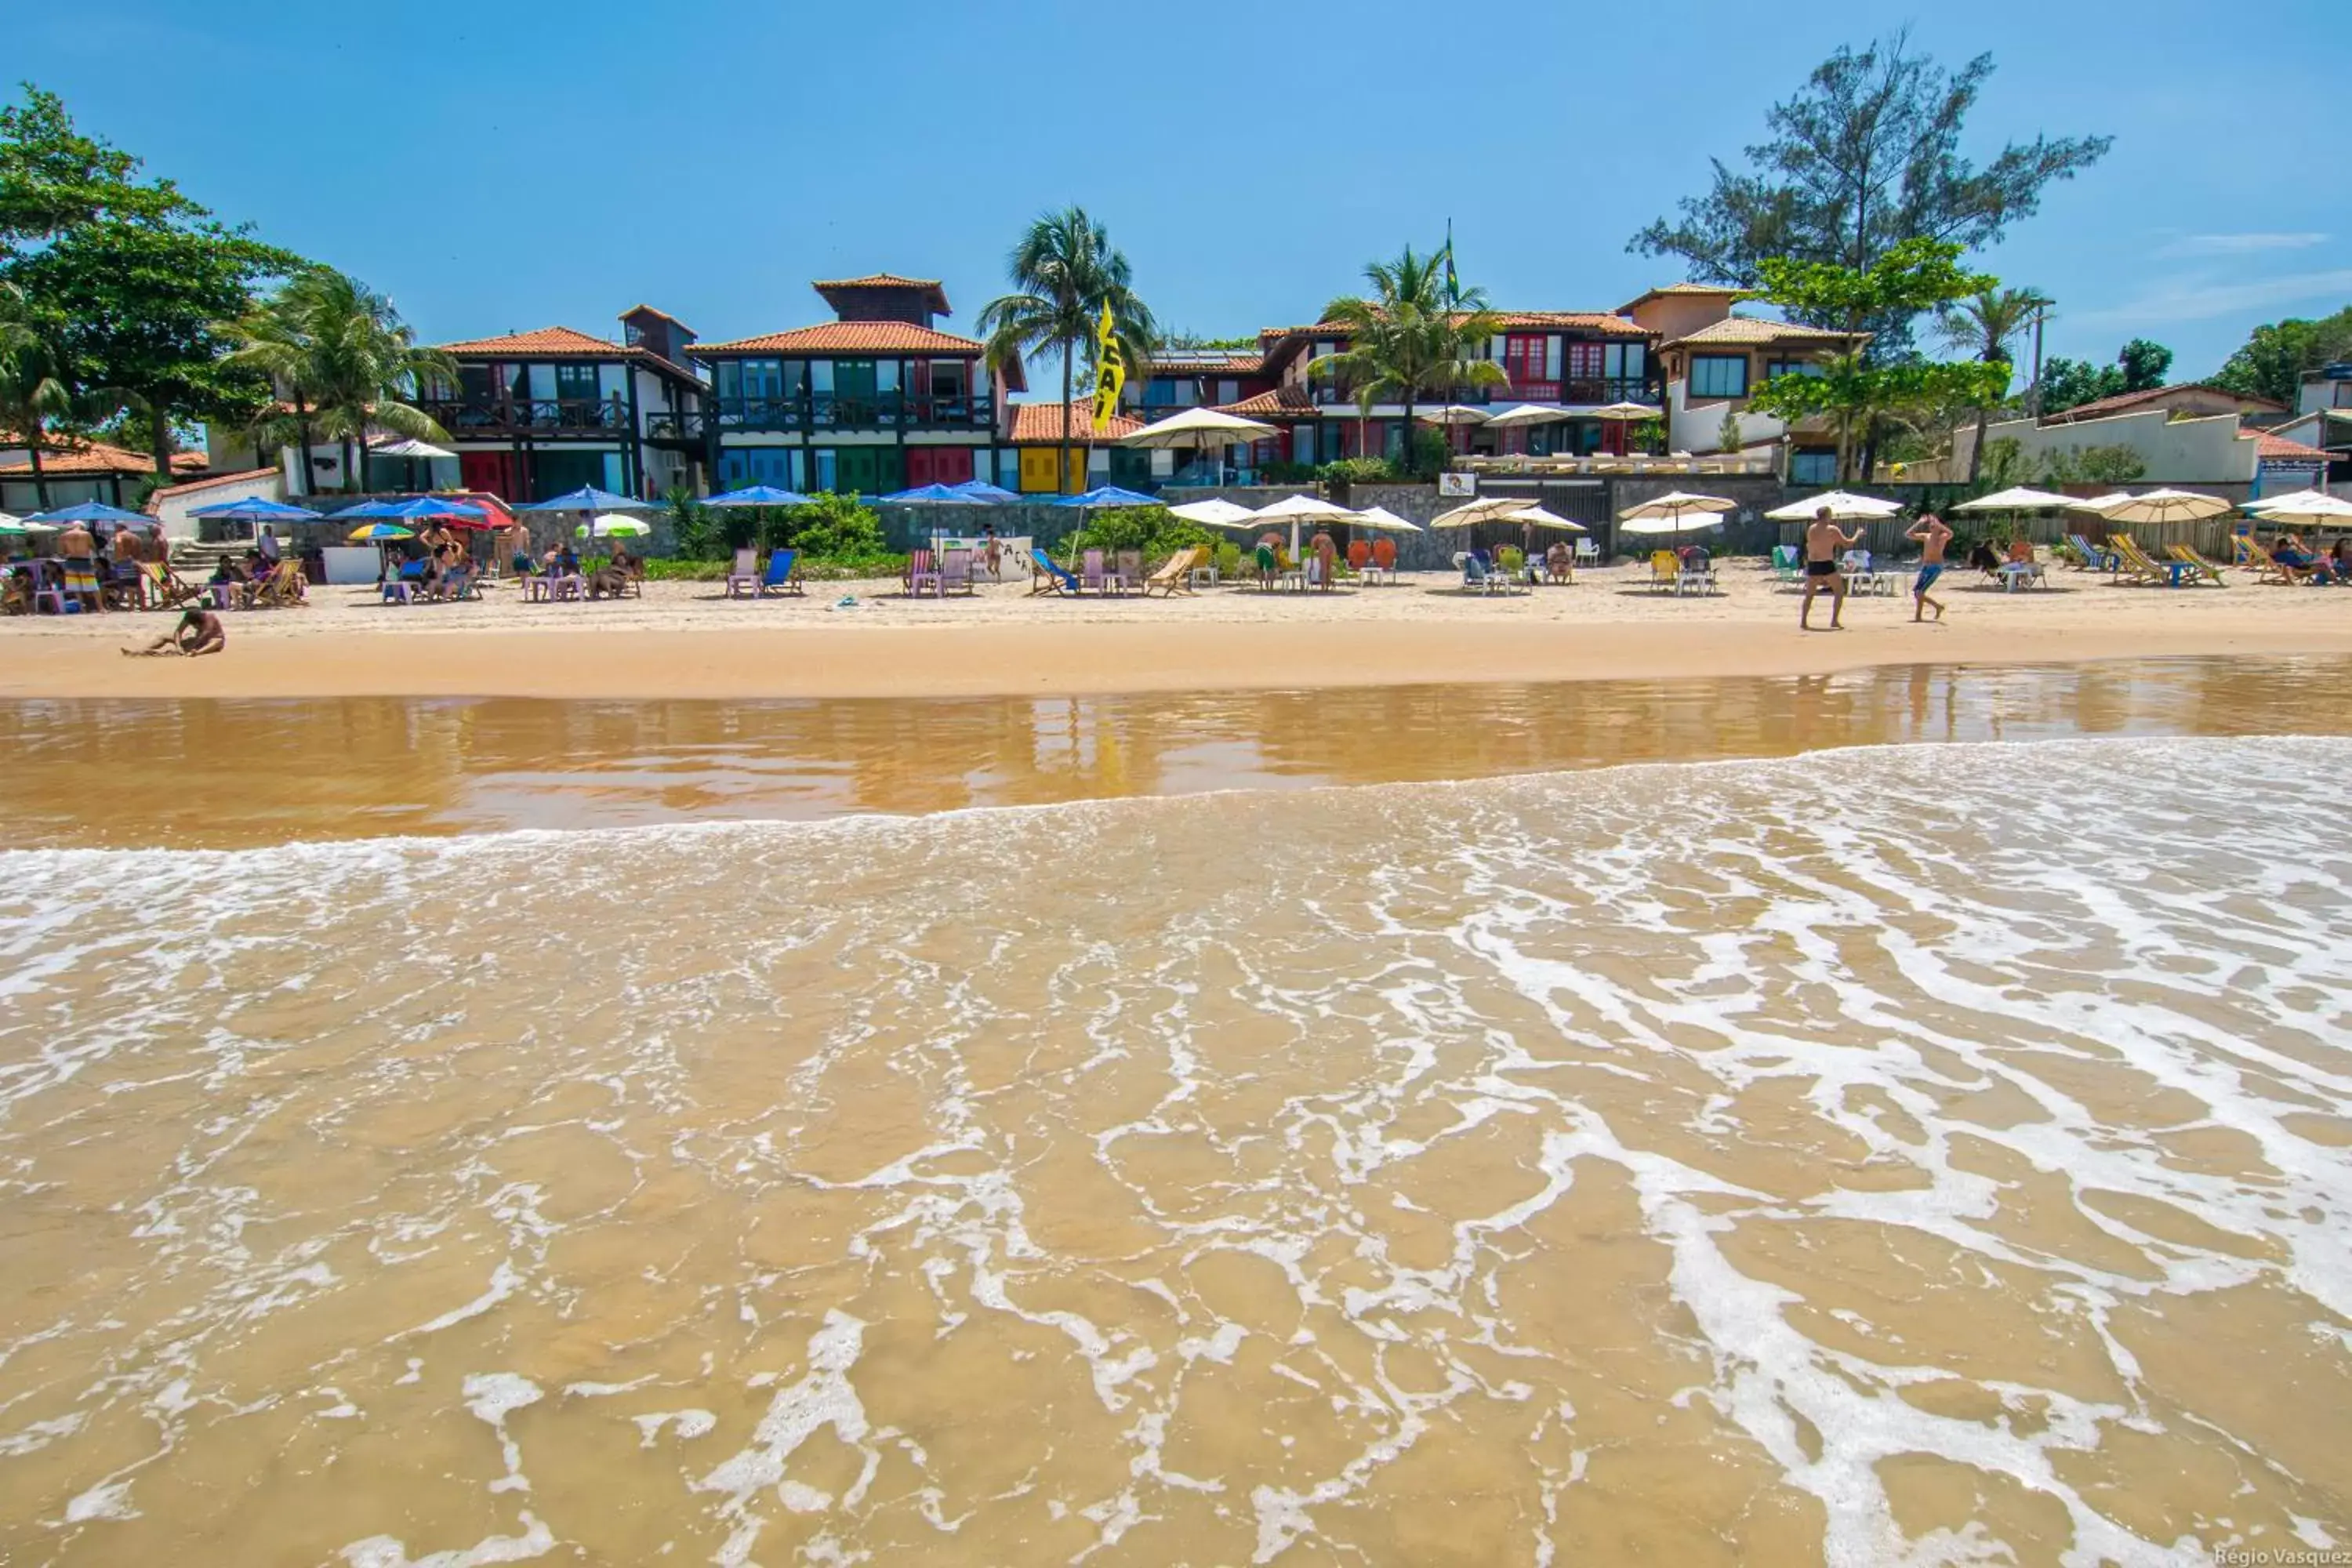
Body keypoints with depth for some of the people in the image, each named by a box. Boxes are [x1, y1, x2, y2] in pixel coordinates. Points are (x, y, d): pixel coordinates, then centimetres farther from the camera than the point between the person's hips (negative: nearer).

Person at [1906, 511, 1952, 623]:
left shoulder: (1942, 537, -5)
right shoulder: (1926, 536, 11)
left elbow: (1950, 534, -29)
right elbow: (1908, 534, 9)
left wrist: (1937, 523, -23)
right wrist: (1919, 523, 4)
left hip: (1936, 567, -7)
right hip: (1925, 567, 7)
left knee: (1919, 591, -17)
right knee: (1917, 592, 7)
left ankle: (1918, 617, -10)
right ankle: (1938, 606, 27)